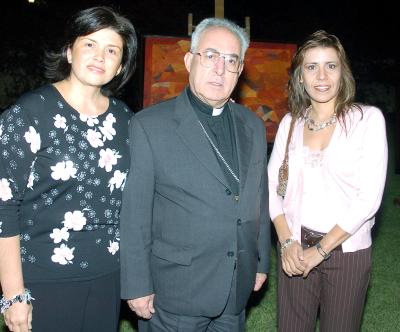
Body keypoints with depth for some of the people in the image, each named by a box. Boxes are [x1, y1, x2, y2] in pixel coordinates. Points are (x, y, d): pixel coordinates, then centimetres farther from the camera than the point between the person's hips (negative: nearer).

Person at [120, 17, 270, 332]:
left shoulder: (253, 126, 6)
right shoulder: (149, 125, -11)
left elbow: (260, 199, 12)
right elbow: (135, 214, -10)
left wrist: (261, 262, 14)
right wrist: (138, 286, -9)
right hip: (175, 293, -4)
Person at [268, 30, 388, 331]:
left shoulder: (368, 119, -7)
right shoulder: (290, 123, 4)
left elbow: (369, 198, -12)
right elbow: (272, 185, 5)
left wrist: (320, 249, -12)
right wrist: (287, 241, -8)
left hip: (346, 249, -2)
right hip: (294, 249, 3)